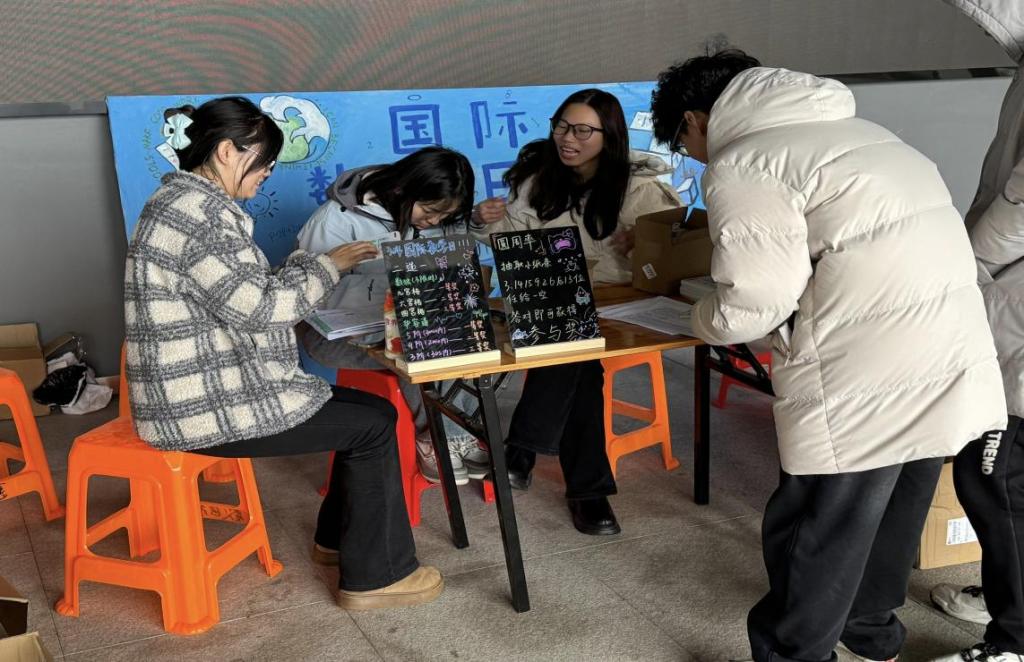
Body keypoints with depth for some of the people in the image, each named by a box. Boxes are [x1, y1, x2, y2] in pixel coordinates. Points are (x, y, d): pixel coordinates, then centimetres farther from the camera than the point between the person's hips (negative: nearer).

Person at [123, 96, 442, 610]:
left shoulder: (192, 202, 12)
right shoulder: (197, 214, -21)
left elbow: (245, 296, 17)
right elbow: (262, 309, -23)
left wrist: (312, 261, 7)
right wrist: (326, 266, -9)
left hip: (207, 385, 10)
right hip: (203, 407, -10)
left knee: (370, 411, 11)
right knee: (373, 425, -6)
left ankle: (338, 536, 28)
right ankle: (375, 576, 6)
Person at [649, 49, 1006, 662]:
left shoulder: (739, 164, -6)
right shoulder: (831, 123, 22)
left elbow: (758, 300, -14)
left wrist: (705, 319, 7)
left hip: (868, 368, -9)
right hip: (952, 340, 9)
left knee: (818, 531, 7)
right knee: (893, 510, 25)